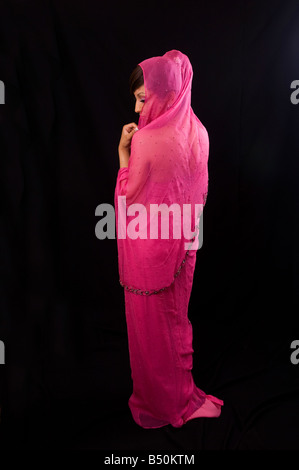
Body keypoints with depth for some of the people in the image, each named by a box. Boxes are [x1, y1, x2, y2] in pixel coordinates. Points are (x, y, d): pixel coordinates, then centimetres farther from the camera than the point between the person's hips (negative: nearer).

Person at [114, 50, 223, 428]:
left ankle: (160, 402, 36)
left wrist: (123, 152, -8)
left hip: (149, 246, -7)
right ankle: (183, 393, 44)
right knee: (176, 315, 24)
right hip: (184, 241, 8)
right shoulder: (197, 132, 0)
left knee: (150, 321, 13)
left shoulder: (148, 140, -23)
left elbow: (128, 198, -14)